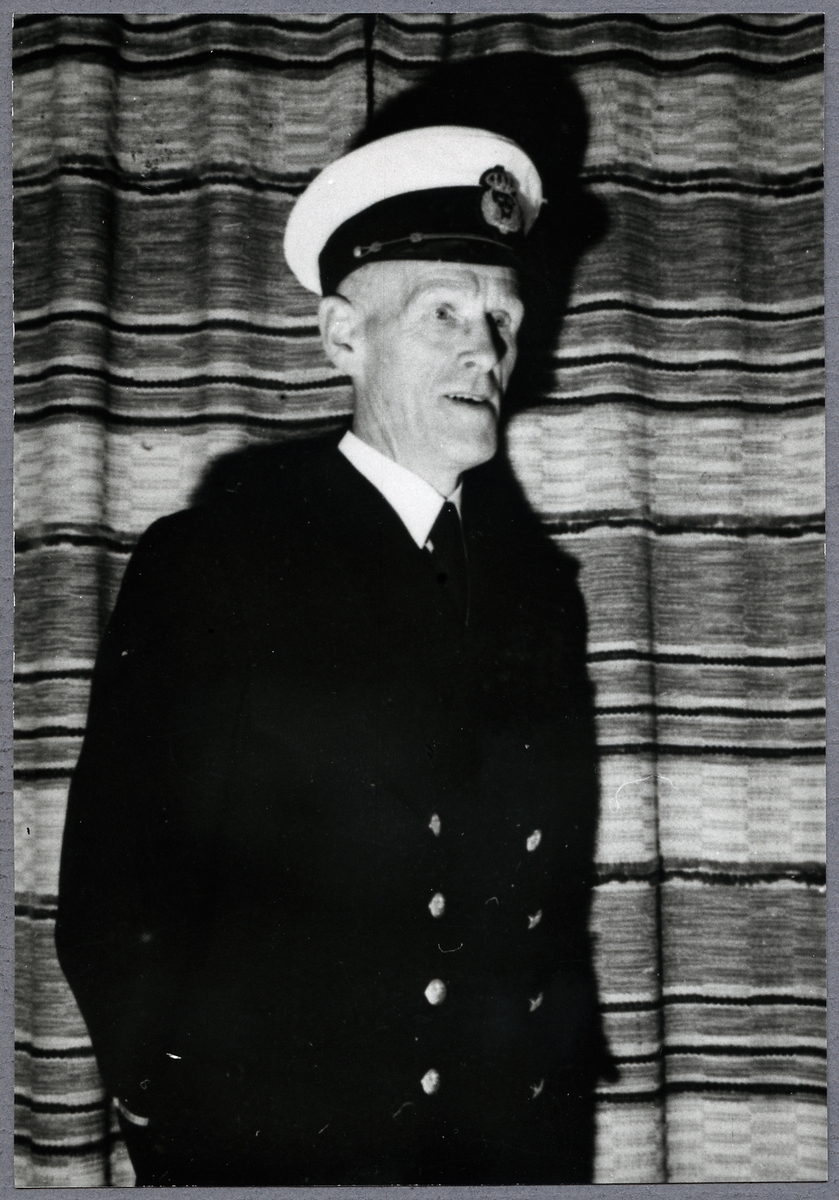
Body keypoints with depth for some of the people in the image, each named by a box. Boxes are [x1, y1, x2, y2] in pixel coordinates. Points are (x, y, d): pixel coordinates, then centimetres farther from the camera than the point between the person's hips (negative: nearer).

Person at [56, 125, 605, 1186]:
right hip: (261, 1147, -4)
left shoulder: (542, 587, 5)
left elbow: (560, 899, 9)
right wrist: (182, 1121, -9)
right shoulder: (199, 566, -7)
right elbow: (109, 896, -6)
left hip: (512, 1146, 4)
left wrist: (561, 1117, 3)